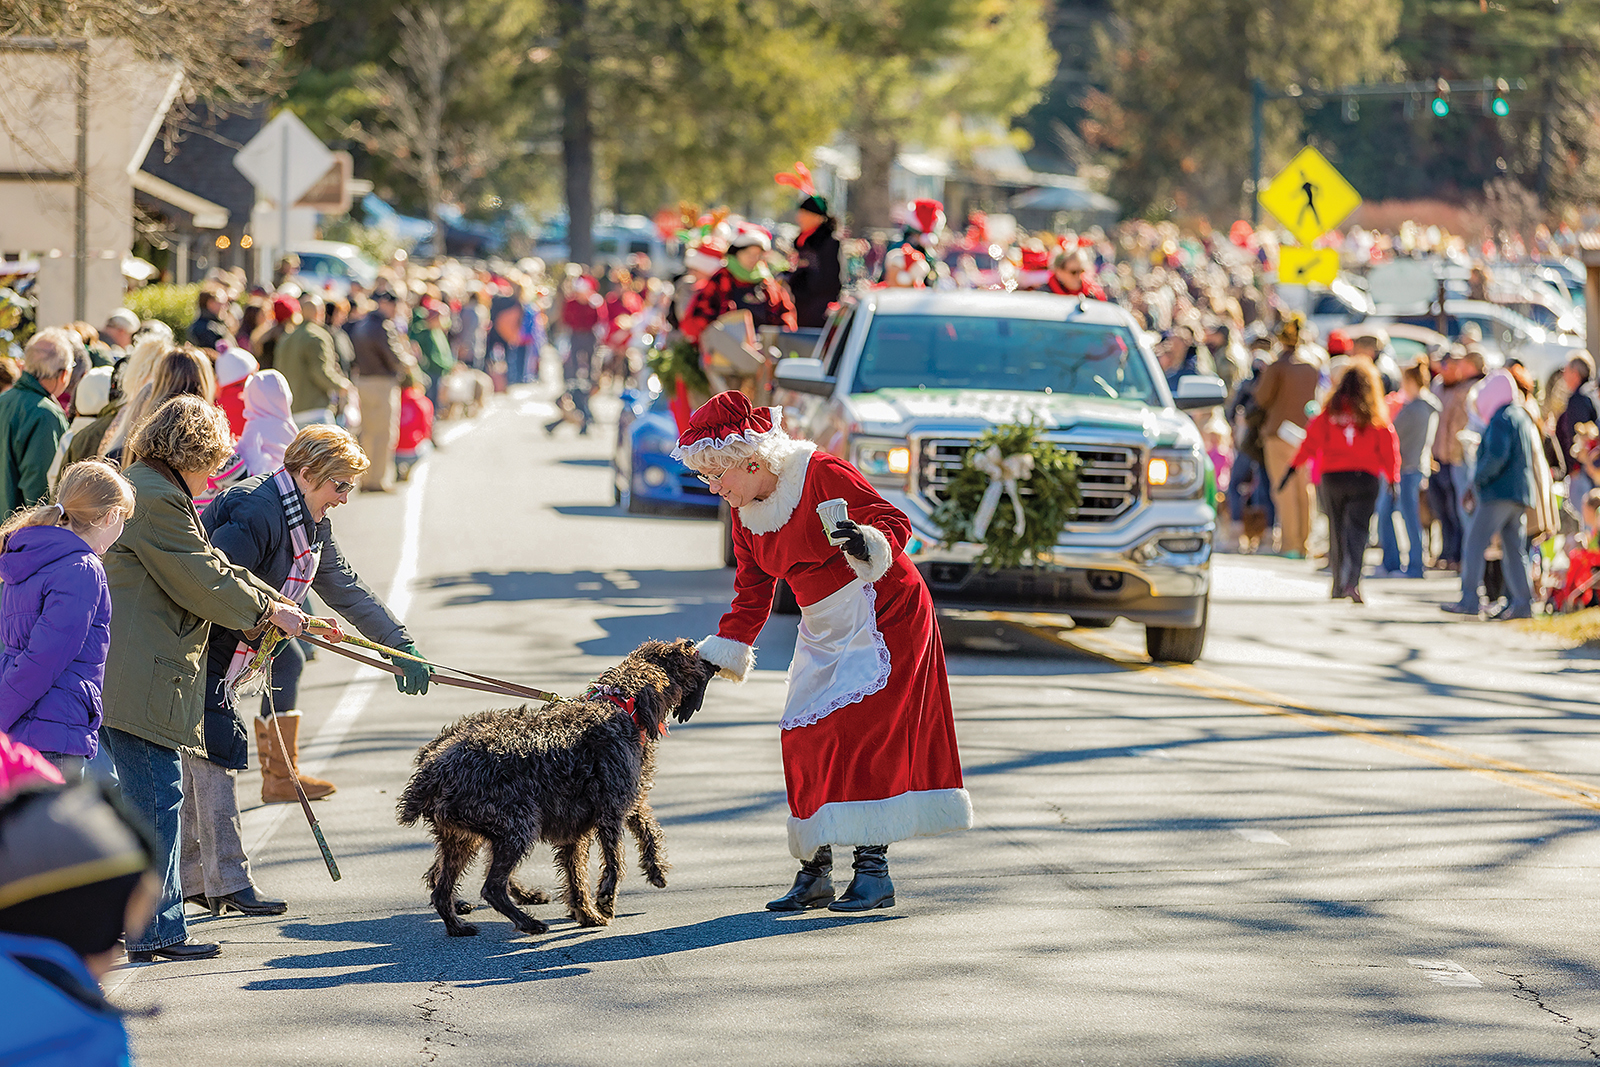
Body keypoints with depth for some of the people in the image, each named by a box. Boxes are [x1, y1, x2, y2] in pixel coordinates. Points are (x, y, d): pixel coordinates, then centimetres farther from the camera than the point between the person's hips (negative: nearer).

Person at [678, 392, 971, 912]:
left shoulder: (822, 475, -19)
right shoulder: (745, 513, 4)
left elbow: (894, 522, -20)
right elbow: (751, 595, 11)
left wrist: (866, 542, -43)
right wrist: (715, 663, 5)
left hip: (882, 613, -8)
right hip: (823, 630, 8)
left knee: (861, 732, -16)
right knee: (805, 741, 2)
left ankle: (874, 869, -13)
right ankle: (815, 874, 9)